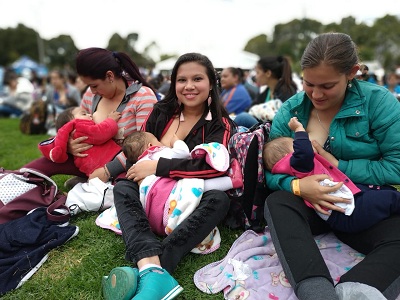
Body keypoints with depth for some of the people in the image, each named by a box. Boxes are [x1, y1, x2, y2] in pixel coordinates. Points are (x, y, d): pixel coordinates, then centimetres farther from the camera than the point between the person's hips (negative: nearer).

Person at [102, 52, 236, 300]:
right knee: (123, 187, -23)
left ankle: (147, 269, -44)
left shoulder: (220, 124, -8)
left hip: (194, 199, -3)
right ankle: (152, 269, -47)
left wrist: (158, 167, -26)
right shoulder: (161, 112, 3)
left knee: (219, 199, -33)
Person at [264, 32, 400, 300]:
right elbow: (270, 169, -7)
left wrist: (336, 166, -18)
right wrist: (296, 185, -29)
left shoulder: (378, 101, -9)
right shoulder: (290, 110, -4)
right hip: (311, 207, 1)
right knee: (276, 202, -30)